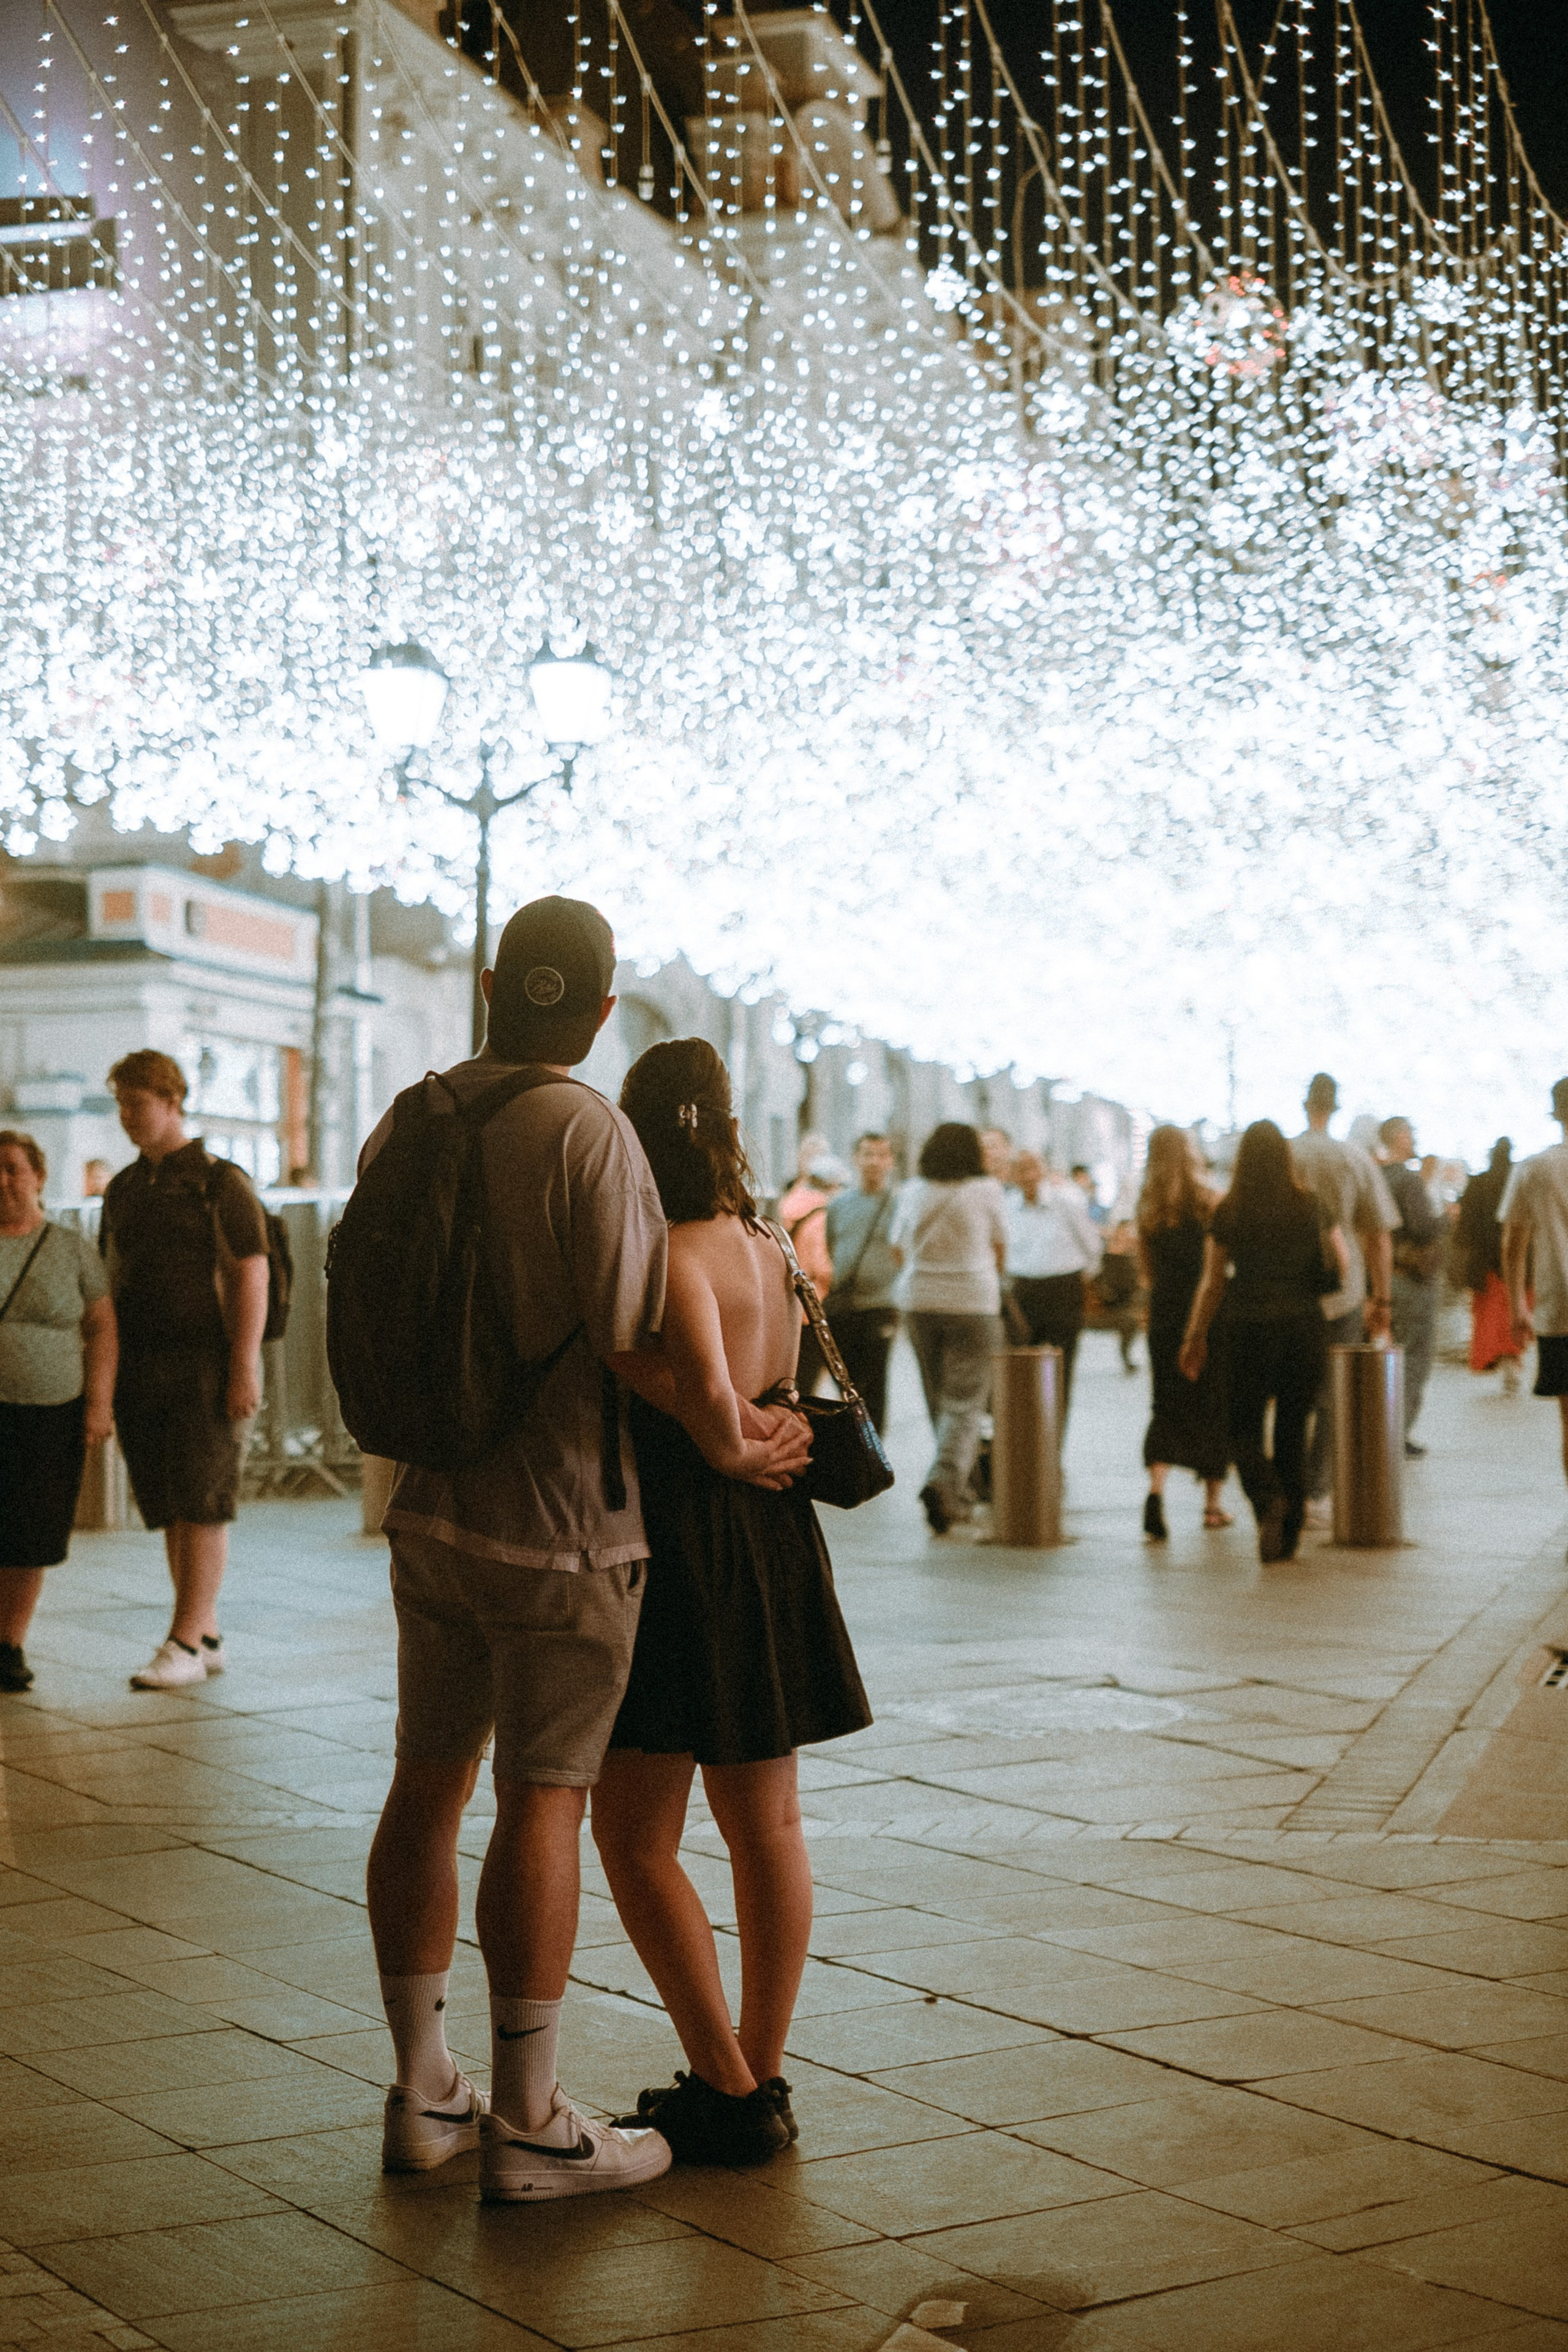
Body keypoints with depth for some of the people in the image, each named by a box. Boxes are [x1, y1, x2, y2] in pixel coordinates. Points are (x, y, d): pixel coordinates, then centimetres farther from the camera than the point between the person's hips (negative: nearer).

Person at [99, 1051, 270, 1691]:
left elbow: (252, 1277, -9)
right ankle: (207, 1639, 13)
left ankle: (182, 1645, -9)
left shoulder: (221, 1182, -4)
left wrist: (245, 1367, -16)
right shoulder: (122, 1189, 14)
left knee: (202, 1505, -8)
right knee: (170, 1511, 6)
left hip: (207, 1365, -6)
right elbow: (112, 1281, 18)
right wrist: (104, 1372, 12)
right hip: (140, 1369, 6)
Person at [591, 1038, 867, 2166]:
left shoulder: (673, 1255, -17)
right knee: (768, 1826, 13)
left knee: (634, 1836, 0)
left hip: (689, 1552, -9)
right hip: (769, 1542, 9)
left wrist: (728, 1452, -13)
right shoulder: (768, 1249, 9)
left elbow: (706, 1396, -30)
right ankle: (762, 2078, 22)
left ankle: (728, 2092, 2)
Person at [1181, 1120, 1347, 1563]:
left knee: (1245, 1428, 7)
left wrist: (1196, 1337, 8)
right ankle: (1288, 1535, 11)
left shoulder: (1228, 1212, -4)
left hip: (1249, 1327, -2)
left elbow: (1213, 1282, 0)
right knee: (1293, 1428, 10)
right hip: (1304, 1324, 2)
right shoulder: (1311, 1205, 0)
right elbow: (1341, 1264, 9)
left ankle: (1268, 1498, -22)